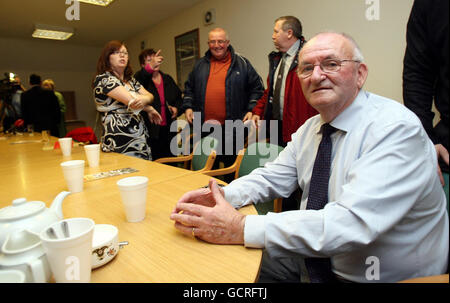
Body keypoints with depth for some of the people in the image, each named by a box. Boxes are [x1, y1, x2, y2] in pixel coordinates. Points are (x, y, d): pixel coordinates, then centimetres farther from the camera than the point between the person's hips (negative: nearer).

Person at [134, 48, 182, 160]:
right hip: (150, 130, -5)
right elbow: (136, 83, -24)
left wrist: (176, 107, 4)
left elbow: (179, 97, 25)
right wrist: (150, 67, -39)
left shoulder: (167, 79, 16)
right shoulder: (141, 78, 1)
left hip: (168, 129, 5)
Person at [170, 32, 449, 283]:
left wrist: (242, 228, -35)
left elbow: (352, 223, -34)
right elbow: (272, 178, 4)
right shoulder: (311, 128, 1)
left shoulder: (398, 128, -23)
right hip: (313, 259, 6)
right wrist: (222, 195, -15)